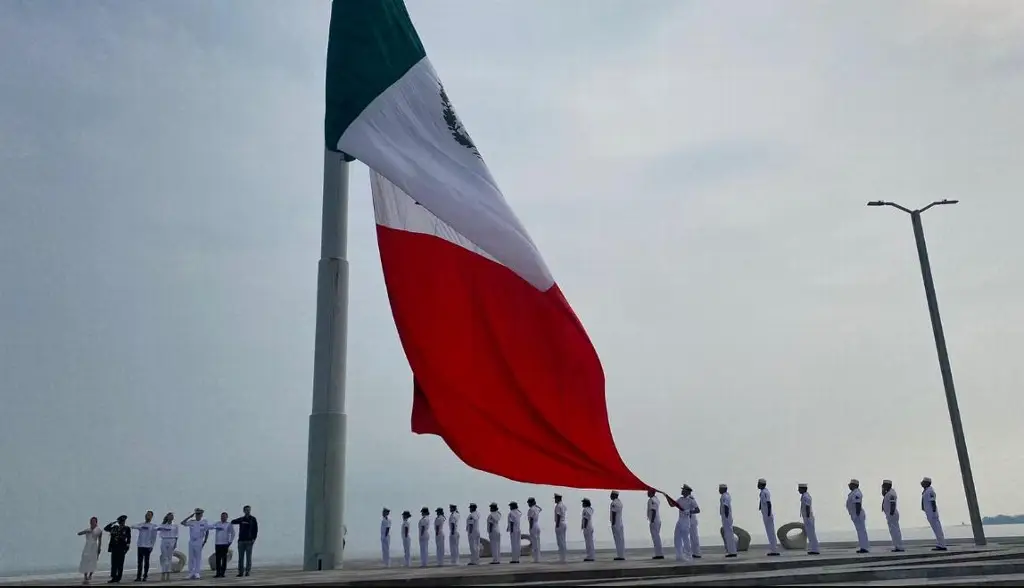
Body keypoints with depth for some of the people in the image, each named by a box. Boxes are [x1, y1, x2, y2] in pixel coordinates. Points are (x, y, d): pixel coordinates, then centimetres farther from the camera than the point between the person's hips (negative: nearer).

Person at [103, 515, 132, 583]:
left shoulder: (127, 528, 0)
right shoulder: (115, 527, 11)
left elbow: (128, 538, -3)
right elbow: (105, 528, 10)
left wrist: (128, 544, -13)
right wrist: (112, 523, 2)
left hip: (121, 548, -4)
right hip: (114, 548, 4)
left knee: (120, 564, 0)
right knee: (113, 564, 5)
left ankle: (118, 578, 6)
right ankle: (113, 578, 11)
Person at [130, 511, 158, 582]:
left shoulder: (154, 525, 1)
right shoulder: (141, 524, 11)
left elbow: (154, 537, 0)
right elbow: (133, 526, -6)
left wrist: (152, 545, -6)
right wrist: (141, 527, -23)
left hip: (147, 546, -3)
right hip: (140, 545, 3)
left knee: (146, 562, 1)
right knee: (139, 562, 5)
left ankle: (145, 576, 6)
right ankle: (138, 576, 9)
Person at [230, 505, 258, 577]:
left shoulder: (253, 519, 5)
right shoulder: (241, 519, 10)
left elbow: (256, 529, 2)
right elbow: (233, 521, -3)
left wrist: (254, 538, -9)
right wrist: (242, 521, -16)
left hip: (249, 541, -2)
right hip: (241, 540, 2)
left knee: (248, 557, -1)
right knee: (241, 557, 3)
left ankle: (247, 571, 4)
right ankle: (241, 572, 8)